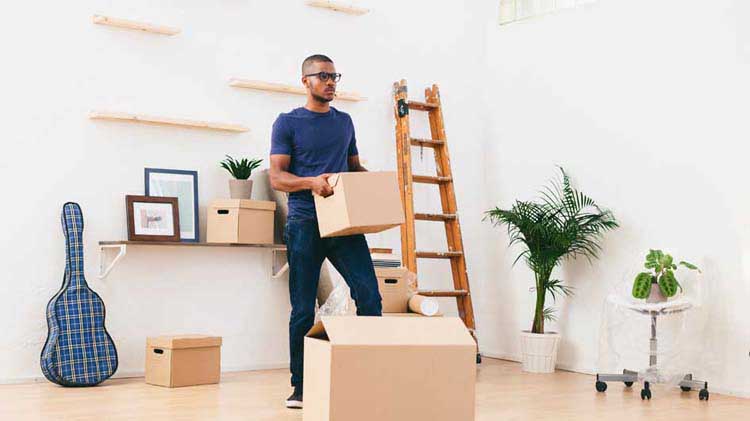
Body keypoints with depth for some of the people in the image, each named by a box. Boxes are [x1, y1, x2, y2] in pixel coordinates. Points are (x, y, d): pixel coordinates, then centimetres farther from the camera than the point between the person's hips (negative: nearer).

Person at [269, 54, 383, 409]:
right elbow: (276, 177, -4)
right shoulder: (288, 123, 3)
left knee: (369, 295, -10)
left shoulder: (344, 121, 17)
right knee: (303, 310, 2)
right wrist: (312, 182, -22)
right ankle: (300, 387, 12)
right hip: (305, 224, -3)